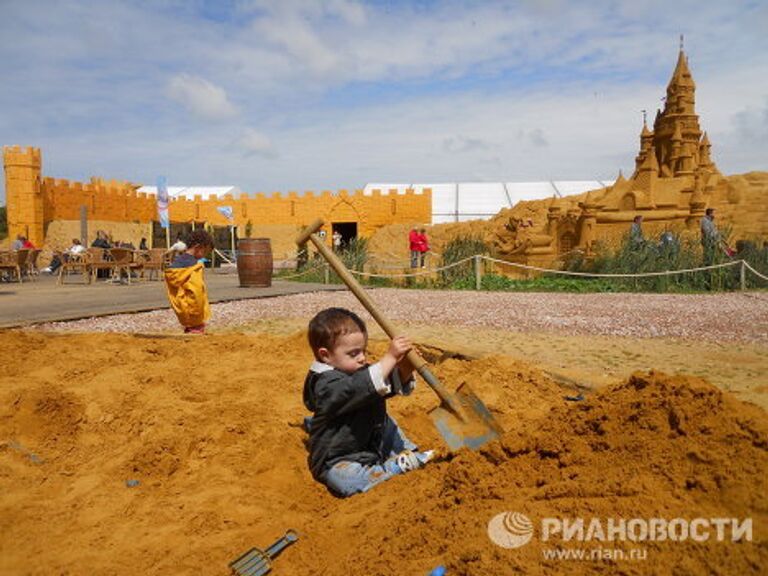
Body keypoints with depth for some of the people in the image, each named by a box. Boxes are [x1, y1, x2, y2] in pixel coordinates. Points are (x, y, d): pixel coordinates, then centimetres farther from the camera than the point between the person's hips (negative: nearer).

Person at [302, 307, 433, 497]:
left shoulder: (358, 372, 2)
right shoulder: (328, 384, -26)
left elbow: (398, 385, 3)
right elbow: (362, 388, -44)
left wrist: (406, 367, -18)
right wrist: (390, 357, -42)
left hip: (370, 444, 9)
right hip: (337, 460, -9)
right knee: (345, 482, -36)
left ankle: (407, 451, 13)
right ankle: (397, 466, -22)